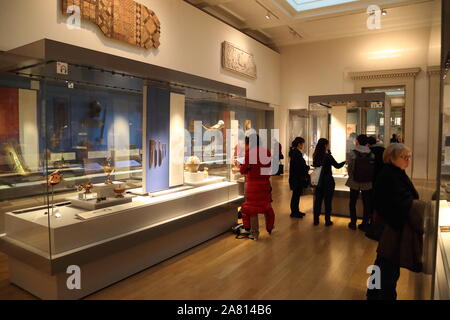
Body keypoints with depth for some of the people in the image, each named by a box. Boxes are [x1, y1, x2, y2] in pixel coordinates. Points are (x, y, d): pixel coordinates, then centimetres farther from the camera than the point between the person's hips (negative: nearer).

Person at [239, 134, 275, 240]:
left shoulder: (248, 152, -12)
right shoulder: (266, 151, 1)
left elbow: (242, 170, -8)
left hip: (253, 183, -4)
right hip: (265, 183, 5)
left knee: (252, 207, 5)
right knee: (267, 206, 18)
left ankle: (254, 233, 9)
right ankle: (269, 228, 33)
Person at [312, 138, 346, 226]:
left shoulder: (316, 156, 1)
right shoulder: (328, 156, -15)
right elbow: (337, 166, -7)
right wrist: (345, 161, 10)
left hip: (319, 181, 5)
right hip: (328, 181, -5)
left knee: (318, 200, 11)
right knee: (327, 201, 5)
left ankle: (316, 220, 17)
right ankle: (327, 221, 14)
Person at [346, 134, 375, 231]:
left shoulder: (352, 153, -14)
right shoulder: (372, 154, -9)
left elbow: (349, 169, -9)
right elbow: (373, 169, -5)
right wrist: (370, 179, 13)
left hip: (354, 183, -1)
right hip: (367, 183, 1)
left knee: (352, 203, 16)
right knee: (367, 204, 15)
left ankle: (353, 223, 22)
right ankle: (365, 224, 21)